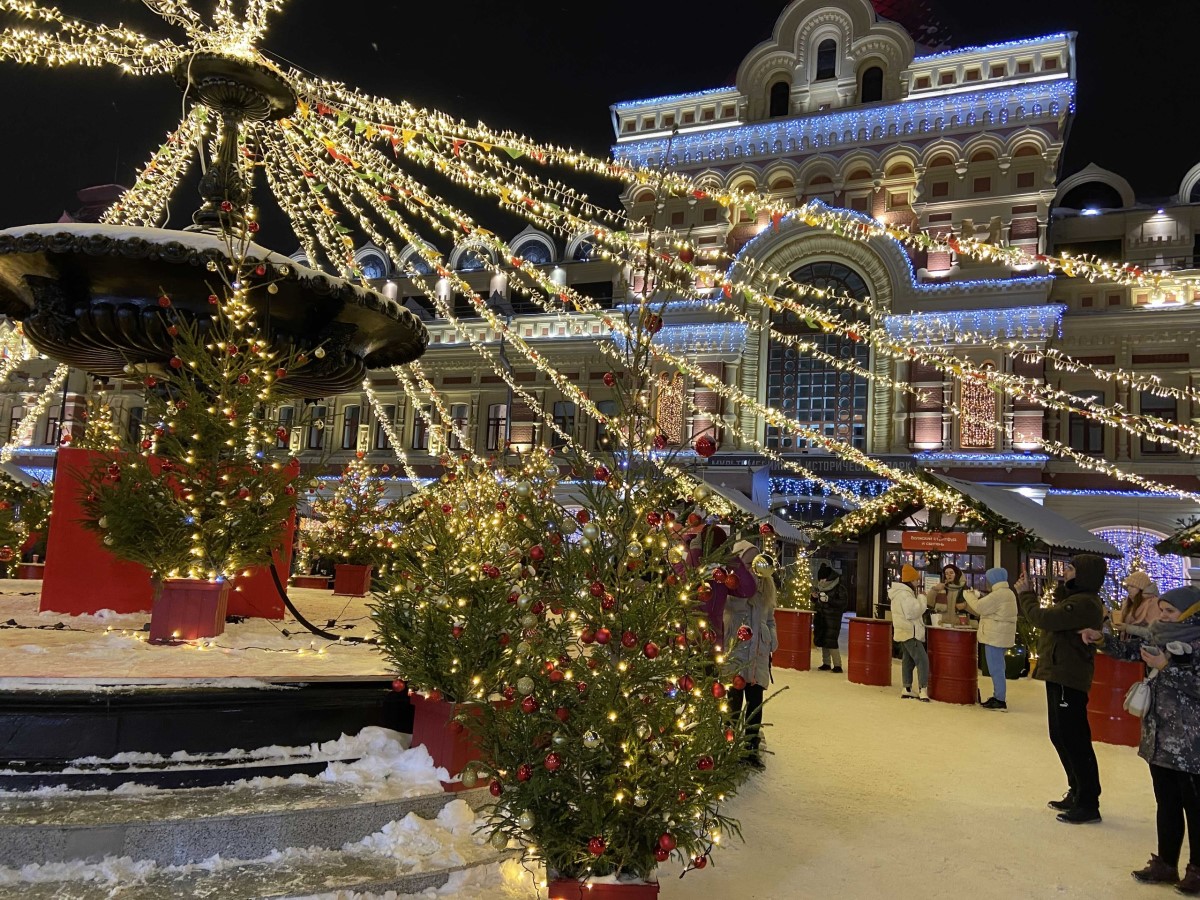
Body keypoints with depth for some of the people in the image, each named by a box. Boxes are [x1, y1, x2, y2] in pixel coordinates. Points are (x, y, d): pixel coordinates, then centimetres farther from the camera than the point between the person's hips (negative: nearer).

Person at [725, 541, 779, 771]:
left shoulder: (766, 583, 8)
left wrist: (772, 639, 11)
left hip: (759, 651, 5)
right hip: (735, 649, -5)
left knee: (755, 700, 9)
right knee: (734, 700, 1)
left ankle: (751, 748, 22)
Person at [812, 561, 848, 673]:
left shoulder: (839, 588, -9)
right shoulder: (821, 587, 10)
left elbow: (844, 603, -14)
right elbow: (816, 602, 22)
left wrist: (829, 600, -21)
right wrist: (815, 597, -1)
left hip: (833, 618, -6)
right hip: (821, 617, 6)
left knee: (831, 641, -10)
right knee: (822, 641, 8)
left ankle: (837, 665, -2)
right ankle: (826, 663, 17)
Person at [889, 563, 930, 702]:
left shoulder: (900, 592, 16)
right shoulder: (905, 594, -18)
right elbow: (913, 611, -22)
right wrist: (922, 599, -11)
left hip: (905, 632, 11)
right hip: (910, 632, -11)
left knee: (907, 660, 13)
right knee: (922, 659, -13)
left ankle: (907, 689, 16)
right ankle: (923, 690, -18)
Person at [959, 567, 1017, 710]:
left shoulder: (998, 594, -18)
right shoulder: (1006, 593, 17)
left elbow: (979, 607, -18)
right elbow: (983, 609, 19)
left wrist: (968, 595, -2)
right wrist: (966, 605, 14)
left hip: (995, 638, -11)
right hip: (999, 637, 11)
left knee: (996, 669, -5)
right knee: (997, 669, 16)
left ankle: (1000, 700, -1)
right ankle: (998, 697, 23)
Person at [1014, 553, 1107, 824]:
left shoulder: (1084, 603, -19)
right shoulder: (1076, 599, 15)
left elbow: (1043, 618, -25)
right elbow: (1049, 619, 14)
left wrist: (1024, 594, -10)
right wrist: (1028, 593, 7)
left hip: (1069, 679, -11)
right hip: (1060, 675, 11)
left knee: (1074, 740, -3)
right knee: (1061, 736, 18)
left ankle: (1088, 804, 6)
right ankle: (1077, 793, 30)